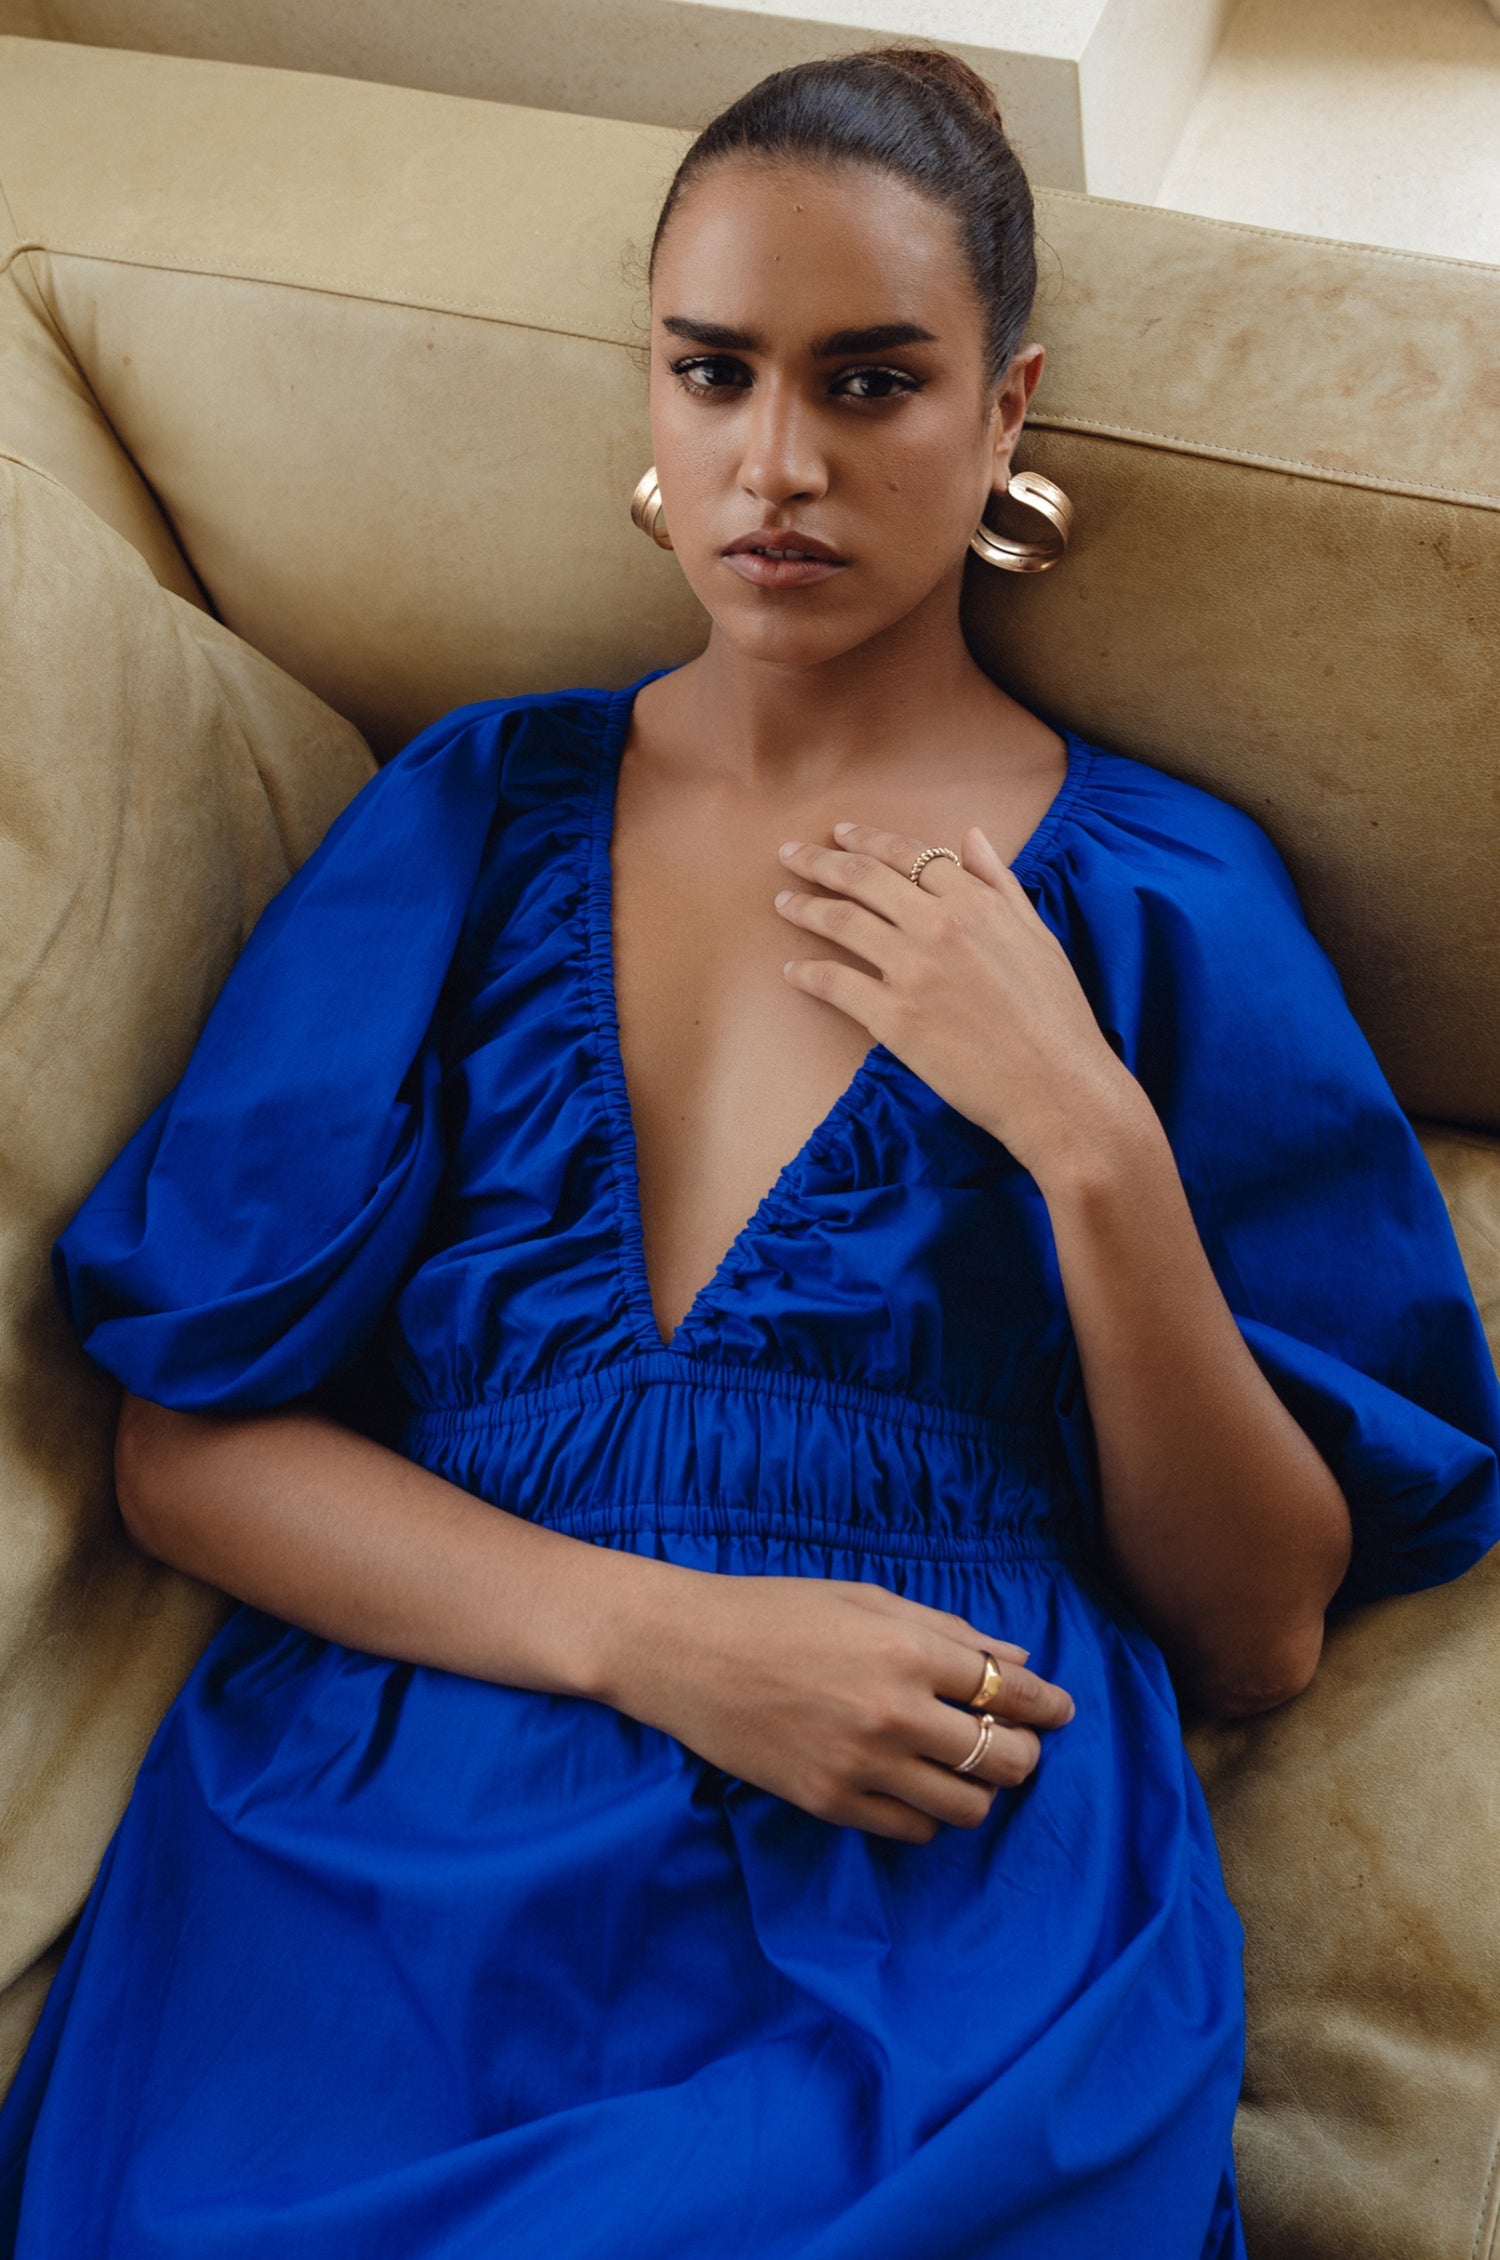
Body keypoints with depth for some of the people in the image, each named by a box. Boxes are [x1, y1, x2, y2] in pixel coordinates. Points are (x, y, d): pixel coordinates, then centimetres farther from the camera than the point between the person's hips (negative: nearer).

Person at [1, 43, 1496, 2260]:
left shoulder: (1155, 892, 7)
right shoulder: (482, 806, 12)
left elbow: (1261, 1635, 4)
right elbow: (184, 1435, 5)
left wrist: (1091, 1142, -9)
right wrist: (656, 1638, -10)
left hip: (944, 1905, -1)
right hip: (371, 1826, 2)